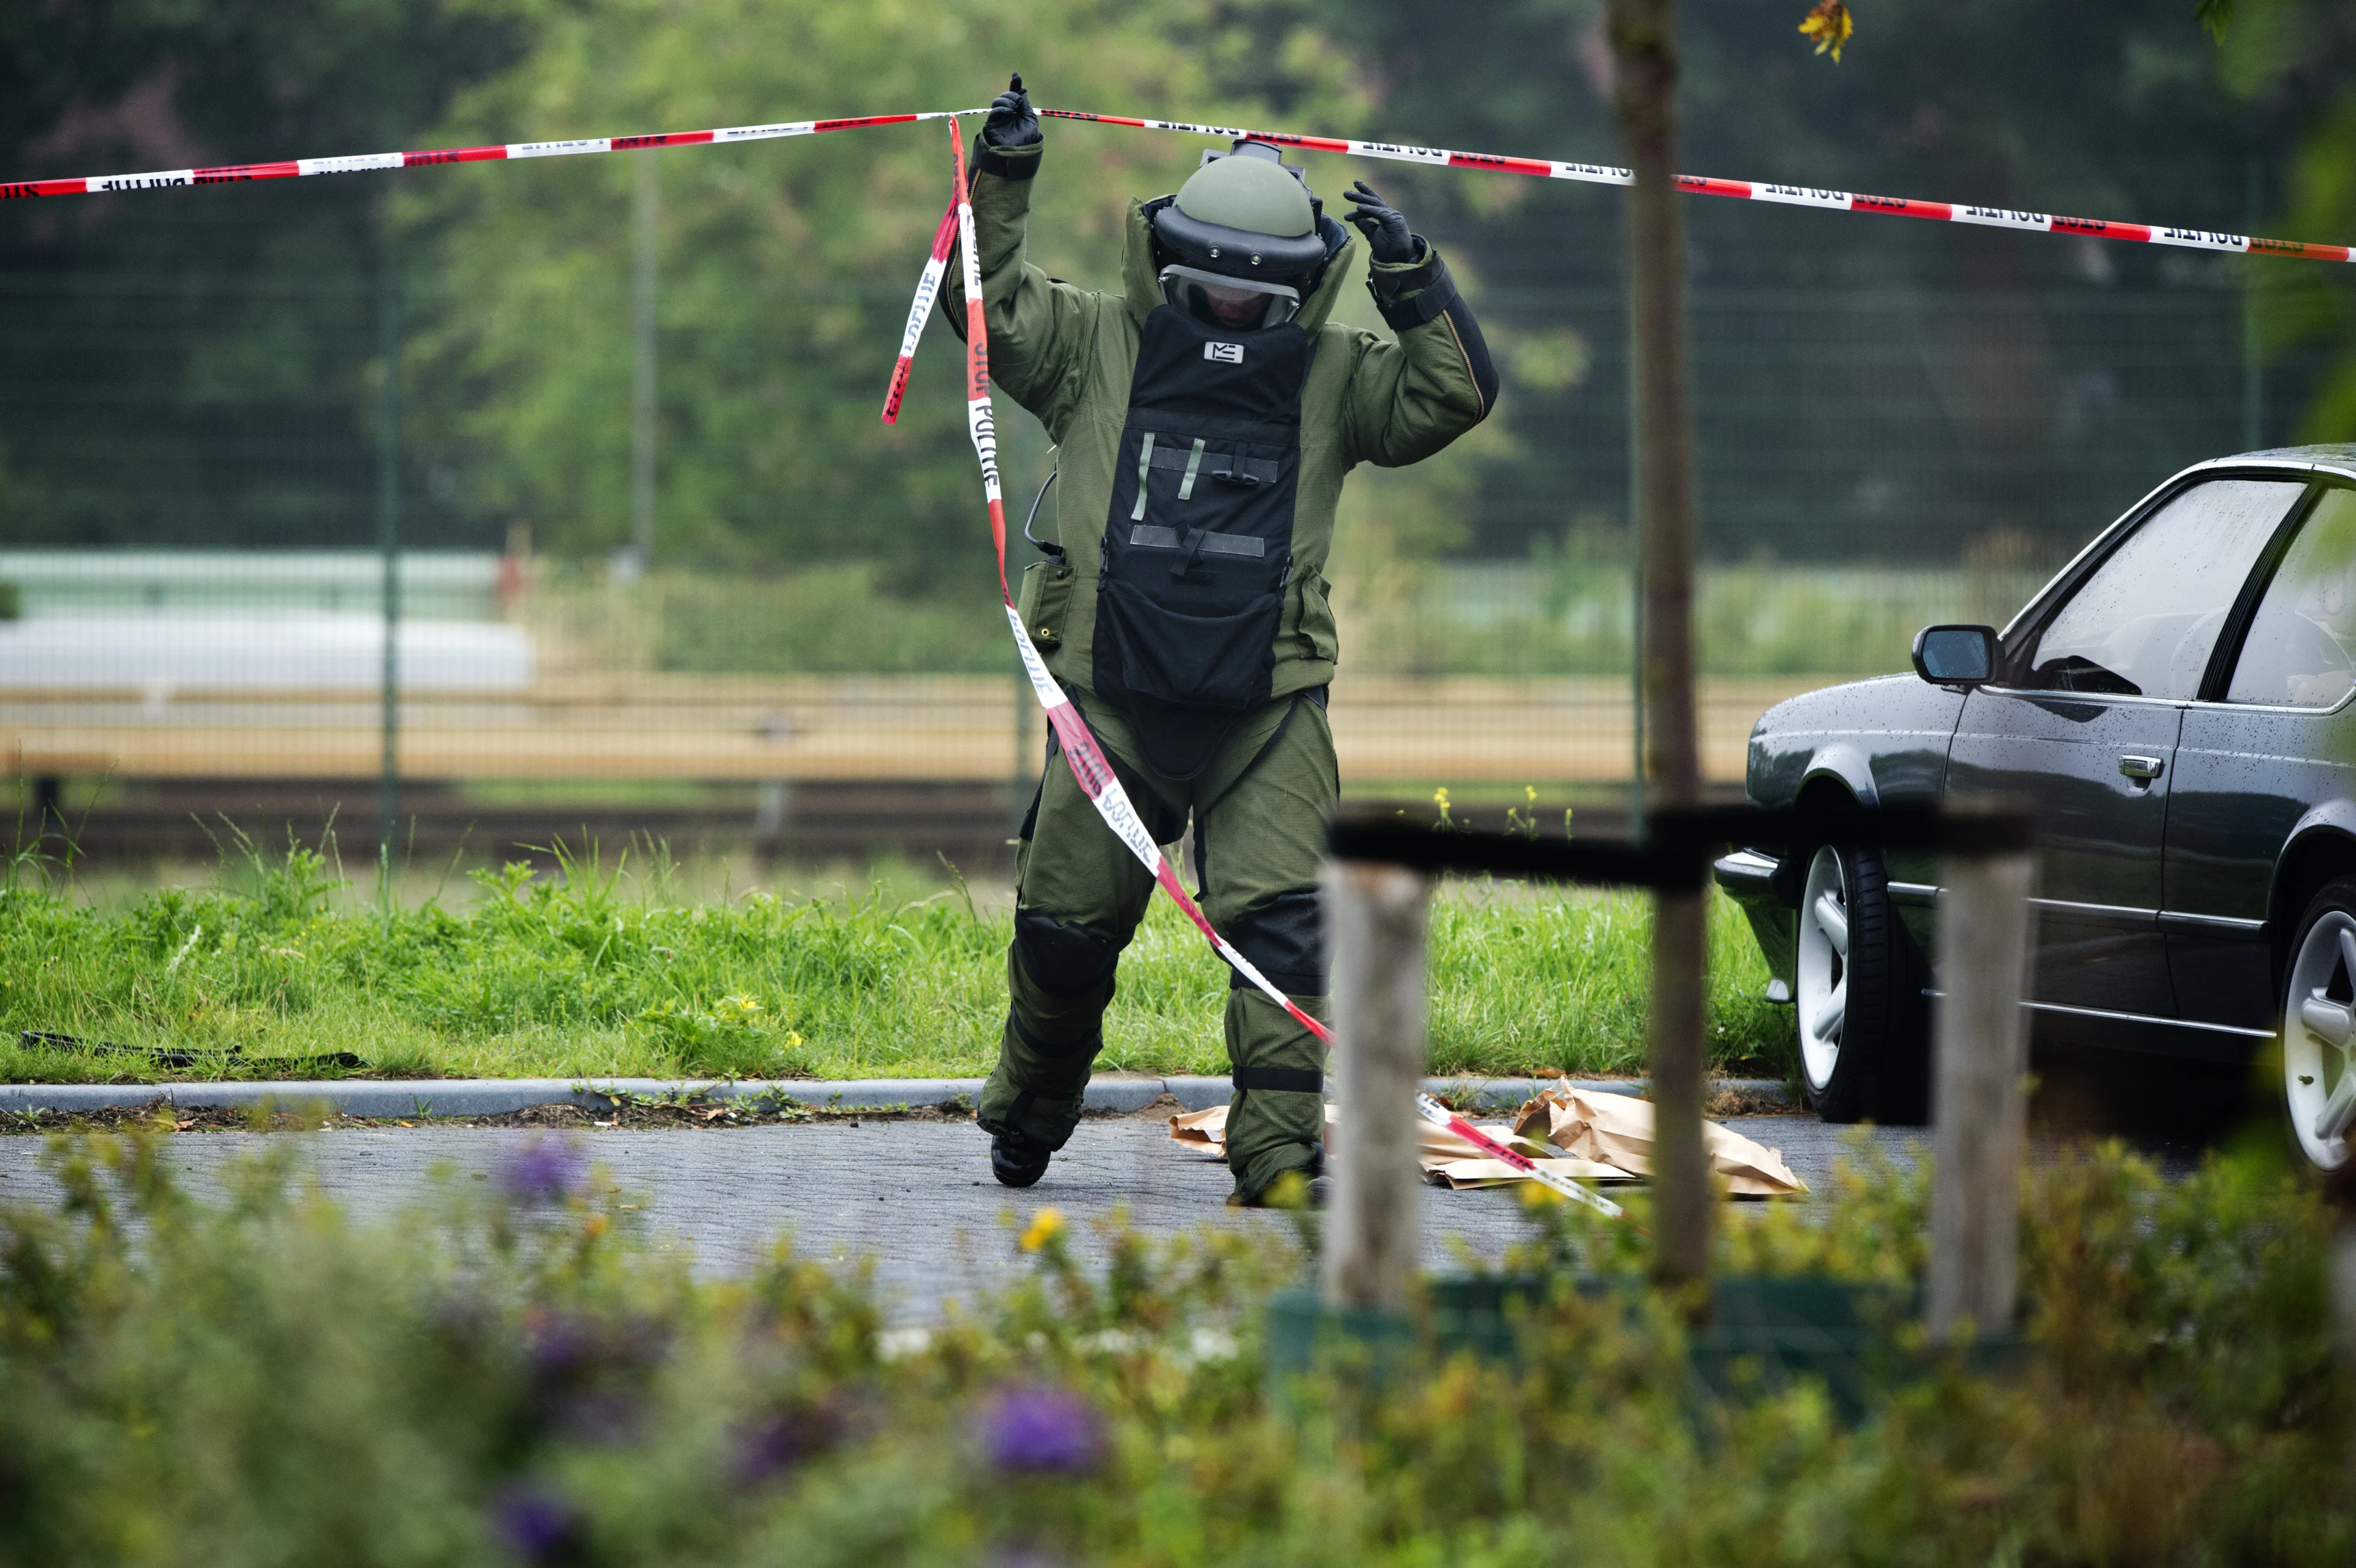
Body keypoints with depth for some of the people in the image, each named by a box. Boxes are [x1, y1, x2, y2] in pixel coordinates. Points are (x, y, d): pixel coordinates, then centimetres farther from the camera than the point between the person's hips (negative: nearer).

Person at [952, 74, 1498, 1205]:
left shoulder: (1332, 373, 10)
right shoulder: (1098, 346, 8)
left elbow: (1453, 395, 1)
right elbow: (988, 305, 1)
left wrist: (1409, 278, -10)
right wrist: (1002, 181, -10)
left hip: (1267, 708, 0)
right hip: (1113, 700, 0)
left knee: (1276, 923, -14)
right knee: (1065, 926, 7)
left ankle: (1279, 1149, -16)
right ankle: (1030, 1112, 32)